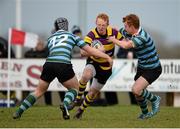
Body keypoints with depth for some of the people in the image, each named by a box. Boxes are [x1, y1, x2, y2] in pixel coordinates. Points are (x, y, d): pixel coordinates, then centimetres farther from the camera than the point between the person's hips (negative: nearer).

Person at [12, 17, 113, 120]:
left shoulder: (50, 38, 28)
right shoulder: (72, 36, 20)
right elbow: (90, 50, 18)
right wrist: (107, 57, 24)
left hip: (49, 64, 3)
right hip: (63, 64, -3)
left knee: (39, 91, 21)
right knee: (75, 88, 20)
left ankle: (19, 112, 12)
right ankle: (65, 104, -10)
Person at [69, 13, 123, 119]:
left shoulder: (113, 33, -15)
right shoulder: (91, 35, -22)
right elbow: (83, 52, -30)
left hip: (106, 67, 2)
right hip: (93, 63, -2)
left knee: (93, 92, 8)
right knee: (86, 76, -37)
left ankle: (81, 110, 33)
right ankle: (77, 99, -14)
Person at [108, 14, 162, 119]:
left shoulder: (142, 37, -32)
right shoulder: (128, 33, -3)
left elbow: (125, 45, -42)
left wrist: (113, 40, -25)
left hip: (153, 69, -9)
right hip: (142, 67, 9)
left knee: (136, 90, -22)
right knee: (138, 94, 12)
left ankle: (154, 99, 4)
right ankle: (145, 113, 36)